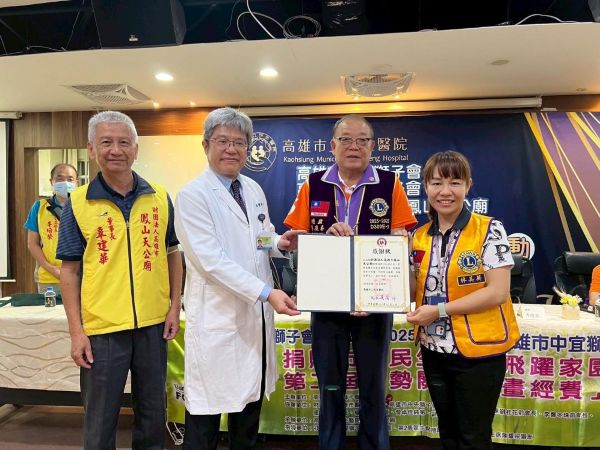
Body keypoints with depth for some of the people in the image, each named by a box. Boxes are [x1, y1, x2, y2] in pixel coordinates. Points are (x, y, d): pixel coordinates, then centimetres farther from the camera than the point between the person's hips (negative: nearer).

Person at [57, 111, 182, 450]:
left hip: (153, 324, 2)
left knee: (153, 412, 18)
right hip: (101, 329, -1)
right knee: (100, 419, 14)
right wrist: (76, 331, -5)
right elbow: (70, 270, -1)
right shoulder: (78, 203, -3)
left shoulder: (160, 197, 1)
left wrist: (175, 307, 2)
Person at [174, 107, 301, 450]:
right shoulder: (193, 195, -11)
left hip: (257, 315, 7)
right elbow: (212, 260, -20)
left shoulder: (255, 190, 10)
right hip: (217, 318, -6)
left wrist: (280, 243, -3)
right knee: (207, 409, 7)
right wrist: (267, 292, -25)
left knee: (250, 402, 20)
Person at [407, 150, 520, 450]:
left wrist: (440, 310, -19)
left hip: (478, 350, -5)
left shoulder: (489, 230, -11)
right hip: (434, 350, 5)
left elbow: (498, 291, -18)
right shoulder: (420, 236, 4)